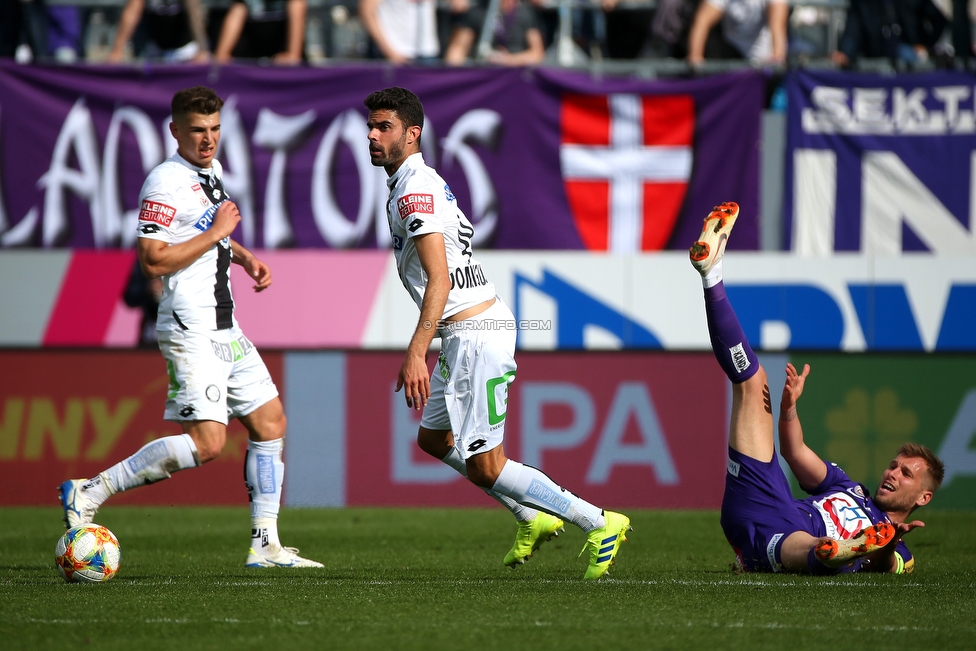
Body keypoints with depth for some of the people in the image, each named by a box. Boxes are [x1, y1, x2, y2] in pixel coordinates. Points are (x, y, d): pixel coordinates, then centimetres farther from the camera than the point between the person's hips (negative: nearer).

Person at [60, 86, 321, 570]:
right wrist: (216, 232, -17)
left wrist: (244, 257, 17)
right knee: (206, 442, -18)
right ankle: (88, 494, -13)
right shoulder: (166, 183, -14)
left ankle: (265, 545, 14)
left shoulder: (210, 172, 15)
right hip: (190, 330, -10)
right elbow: (153, 260, -22)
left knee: (270, 422, 9)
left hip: (224, 328, 10)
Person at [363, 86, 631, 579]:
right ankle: (533, 517, 25)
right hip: (463, 334, 11)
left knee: (484, 467, -7)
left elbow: (439, 280, -25)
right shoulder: (426, 182, 16)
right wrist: (428, 344, 30)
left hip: (476, 333, -11)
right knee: (434, 438, 23)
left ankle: (598, 524, -3)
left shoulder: (414, 192, -16)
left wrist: (416, 353, -31)